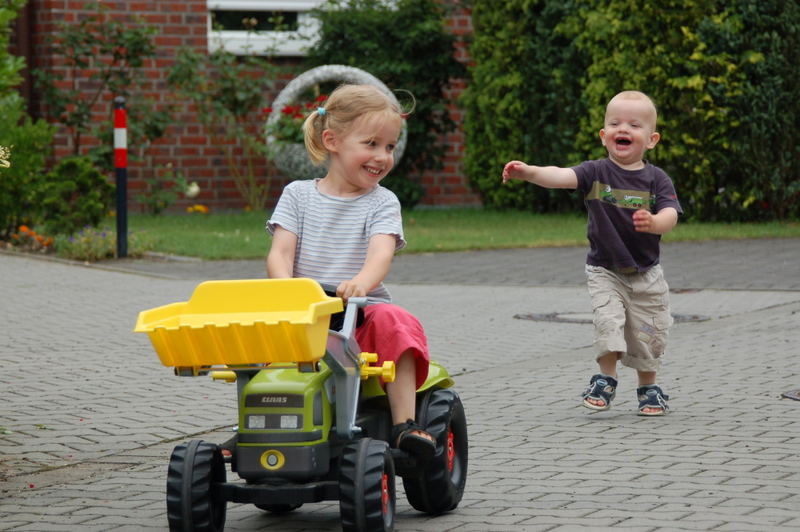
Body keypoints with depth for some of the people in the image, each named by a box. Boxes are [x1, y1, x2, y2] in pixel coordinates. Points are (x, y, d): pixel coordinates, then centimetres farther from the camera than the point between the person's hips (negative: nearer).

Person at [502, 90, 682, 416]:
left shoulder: (657, 179, -5)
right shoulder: (596, 172, -7)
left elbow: (670, 215, -16)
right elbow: (561, 176, -22)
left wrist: (653, 222, -39)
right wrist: (529, 172, -41)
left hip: (646, 273, 1)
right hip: (604, 270, -1)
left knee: (648, 334, 6)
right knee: (608, 321, -16)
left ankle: (649, 389, 26)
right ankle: (605, 380, 4)